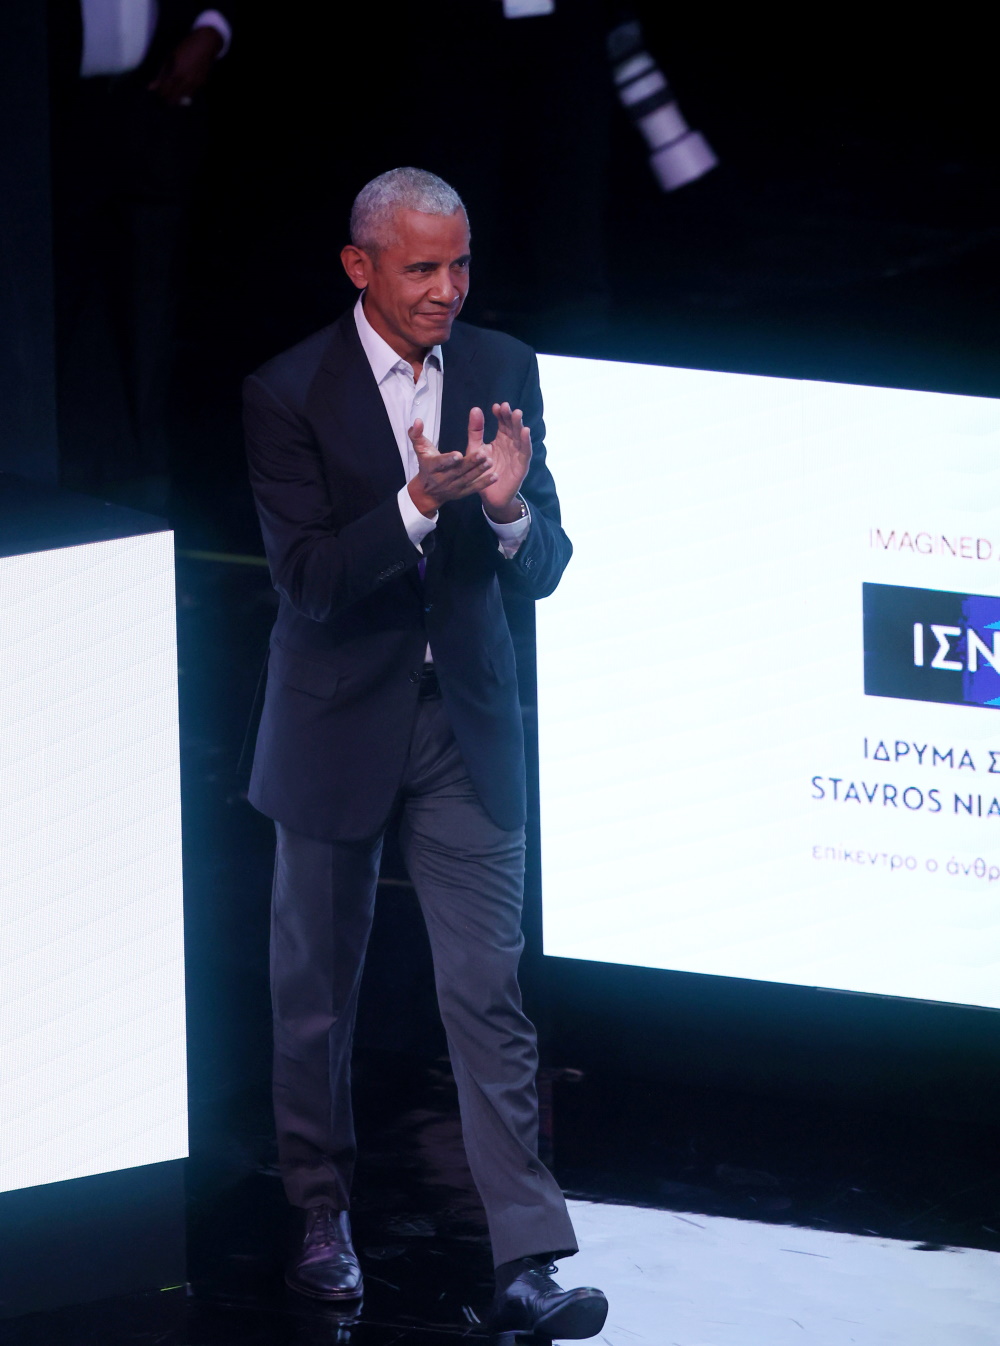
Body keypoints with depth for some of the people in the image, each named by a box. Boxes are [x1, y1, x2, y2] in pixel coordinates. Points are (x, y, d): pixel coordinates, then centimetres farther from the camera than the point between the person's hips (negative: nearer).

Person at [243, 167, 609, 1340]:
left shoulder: (503, 372, -1)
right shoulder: (289, 393, -11)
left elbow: (544, 573, -1)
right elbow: (308, 580, -18)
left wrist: (507, 506, -24)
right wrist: (417, 504, -32)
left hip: (465, 721, 2)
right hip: (338, 724, -1)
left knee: (488, 992, -5)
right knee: (316, 988, 13)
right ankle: (321, 1213, 32)